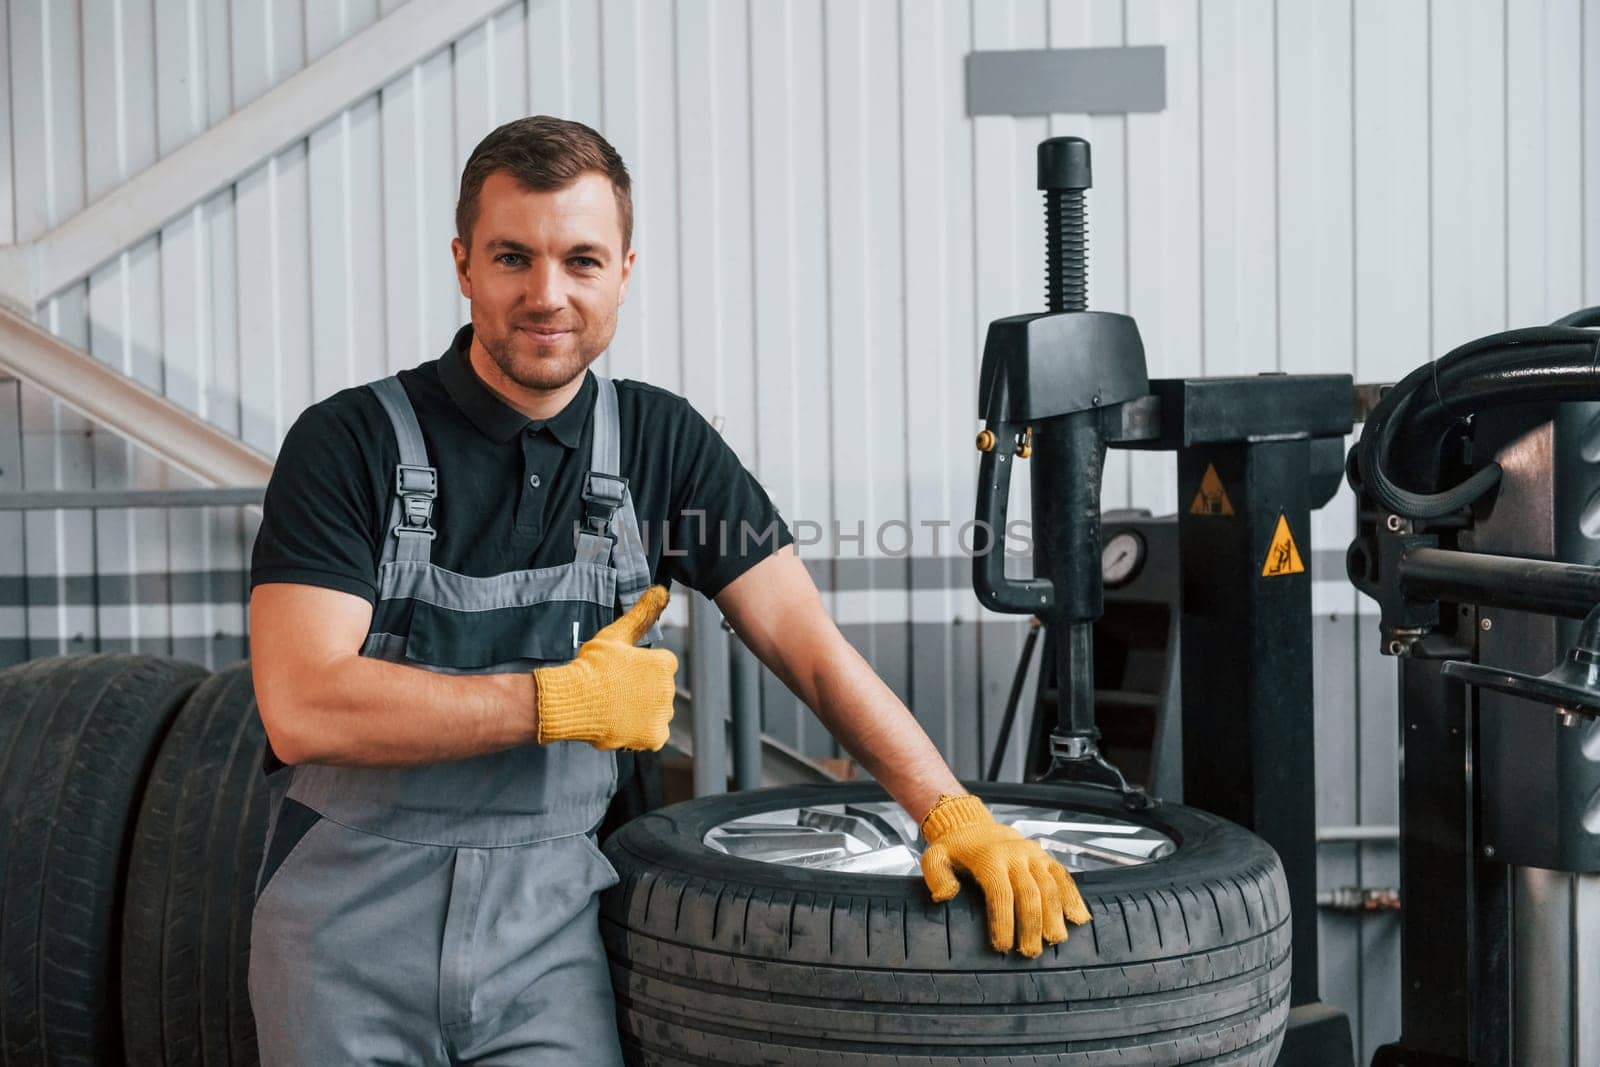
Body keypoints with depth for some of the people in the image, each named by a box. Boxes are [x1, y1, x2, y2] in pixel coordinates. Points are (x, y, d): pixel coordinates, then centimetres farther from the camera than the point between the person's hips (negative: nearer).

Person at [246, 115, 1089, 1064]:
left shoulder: (663, 444, 2)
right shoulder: (351, 442, -9)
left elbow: (811, 642, -2)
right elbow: (303, 709, -19)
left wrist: (952, 811, -15)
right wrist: (569, 699, -16)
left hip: (547, 922, 2)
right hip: (351, 924, -2)